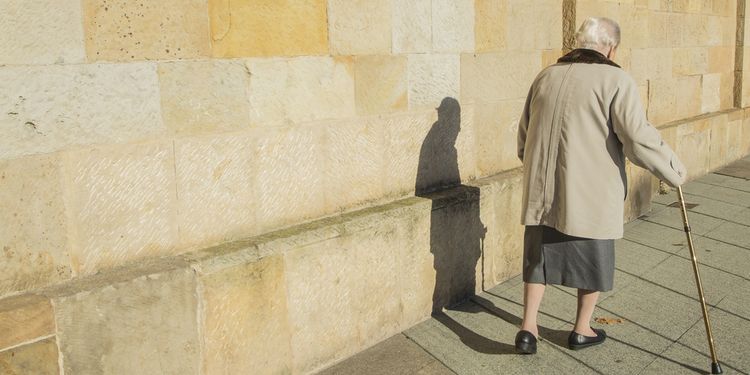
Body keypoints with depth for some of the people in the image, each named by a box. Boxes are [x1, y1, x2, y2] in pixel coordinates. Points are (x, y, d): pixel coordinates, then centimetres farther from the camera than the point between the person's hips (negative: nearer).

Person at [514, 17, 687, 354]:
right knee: (593, 260, 15)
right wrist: (675, 170, -2)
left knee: (539, 257, 15)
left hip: (543, 190, 5)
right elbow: (638, 137, -15)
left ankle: (528, 329, 14)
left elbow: (524, 133, 15)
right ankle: (582, 330, 29)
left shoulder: (546, 76, 8)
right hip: (590, 194, -4)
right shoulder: (615, 80, -9)